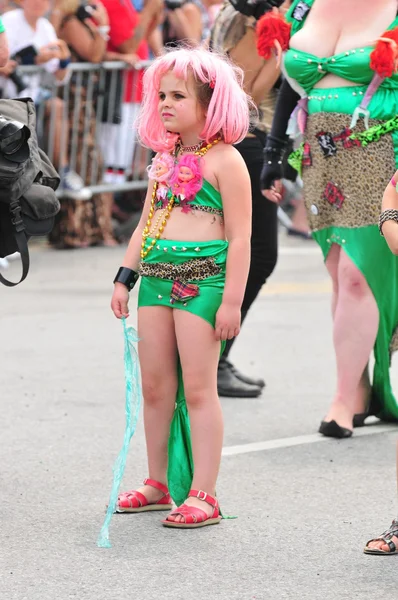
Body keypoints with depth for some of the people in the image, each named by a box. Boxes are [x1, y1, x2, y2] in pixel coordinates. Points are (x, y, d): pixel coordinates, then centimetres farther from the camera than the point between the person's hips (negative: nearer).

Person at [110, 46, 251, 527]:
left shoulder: (223, 160, -7)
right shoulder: (164, 159, 15)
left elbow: (239, 236, -10)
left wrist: (232, 300, -14)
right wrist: (125, 278, 15)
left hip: (203, 276, -7)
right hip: (157, 275, 7)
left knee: (197, 387, -7)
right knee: (155, 386, 11)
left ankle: (202, 495, -4)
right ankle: (159, 484, 22)